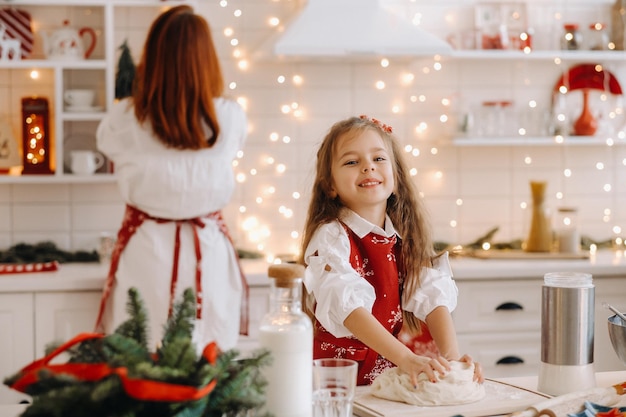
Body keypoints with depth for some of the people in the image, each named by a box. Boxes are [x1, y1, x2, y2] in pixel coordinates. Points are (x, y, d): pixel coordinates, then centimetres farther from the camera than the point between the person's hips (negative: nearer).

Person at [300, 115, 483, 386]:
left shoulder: (406, 237, 8)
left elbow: (433, 297, -2)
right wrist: (406, 358, -33)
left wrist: (451, 356, -19)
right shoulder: (331, 238, -10)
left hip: (394, 372, 5)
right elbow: (348, 306, -22)